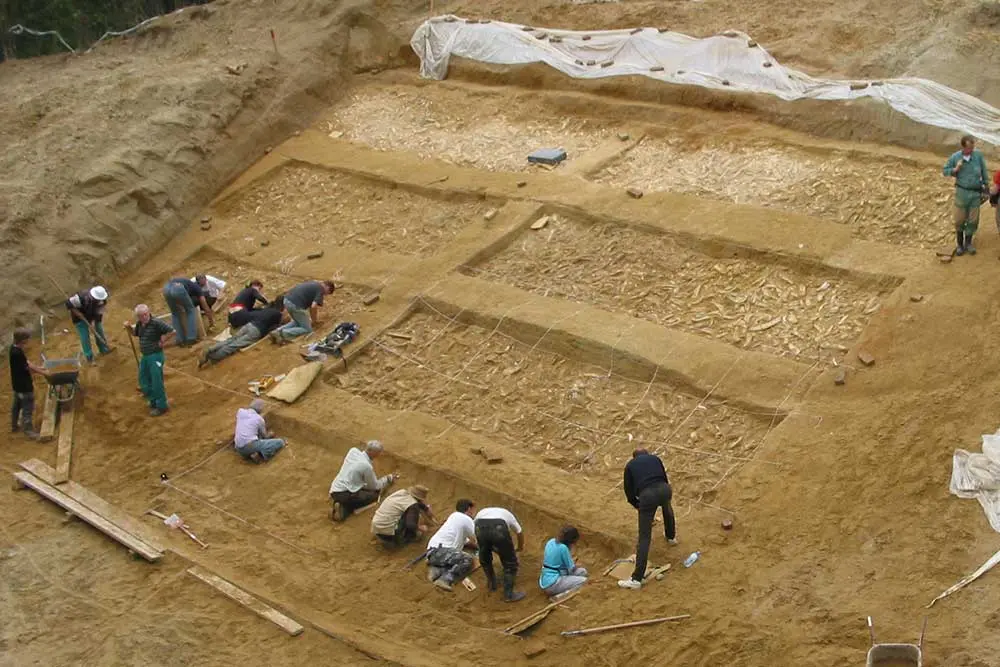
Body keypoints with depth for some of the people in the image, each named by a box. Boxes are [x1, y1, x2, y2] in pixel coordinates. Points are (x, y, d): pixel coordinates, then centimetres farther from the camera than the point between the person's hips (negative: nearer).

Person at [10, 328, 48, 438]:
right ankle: (28, 430, 12)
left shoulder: (15, 348, -1)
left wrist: (38, 367, 9)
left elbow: (25, 362, 10)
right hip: (24, 385, -10)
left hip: (18, 384, 10)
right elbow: (28, 368, -23)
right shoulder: (17, 353, -30)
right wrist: (43, 372, -13)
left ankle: (14, 426, 38)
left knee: (17, 405, 24)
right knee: (28, 408, 3)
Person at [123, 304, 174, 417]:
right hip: (145, 356, 8)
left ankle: (162, 406, 12)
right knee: (144, 382, 17)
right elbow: (134, 333, 24)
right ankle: (154, 401, 35)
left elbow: (171, 331, -24)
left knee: (157, 382, -1)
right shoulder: (140, 324, 3)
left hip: (156, 356, -8)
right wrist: (128, 327, 3)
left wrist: (162, 342, -13)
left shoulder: (156, 323, -21)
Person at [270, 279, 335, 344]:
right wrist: (314, 320, 4)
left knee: (298, 322, 30)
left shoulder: (313, 283, 25)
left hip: (287, 300, 9)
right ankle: (283, 333, -12)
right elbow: (313, 306, -13)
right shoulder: (321, 290, -1)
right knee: (307, 329, 6)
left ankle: (278, 331, 11)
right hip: (296, 305, -9)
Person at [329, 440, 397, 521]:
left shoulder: (353, 450, 2)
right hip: (345, 494, -8)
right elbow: (375, 486, 2)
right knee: (376, 493, -3)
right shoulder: (367, 466, -16)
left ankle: (343, 506, 1)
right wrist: (389, 479, 16)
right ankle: (344, 509, -7)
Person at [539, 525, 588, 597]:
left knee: (582, 571, 11)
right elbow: (572, 569, -9)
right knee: (583, 580, -13)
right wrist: (575, 566, 13)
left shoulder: (551, 542, 6)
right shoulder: (563, 548, -18)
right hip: (552, 583, -9)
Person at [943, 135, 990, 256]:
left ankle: (968, 243, 27)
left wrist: (987, 190, 2)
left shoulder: (978, 155, -9)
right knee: (960, 220, 7)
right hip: (962, 192, -1)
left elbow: (984, 172, 0)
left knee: (973, 220, 8)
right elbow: (946, 171, 1)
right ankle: (959, 244, 26)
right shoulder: (955, 157, -11)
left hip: (976, 193, 1)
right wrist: (955, 169, -19)